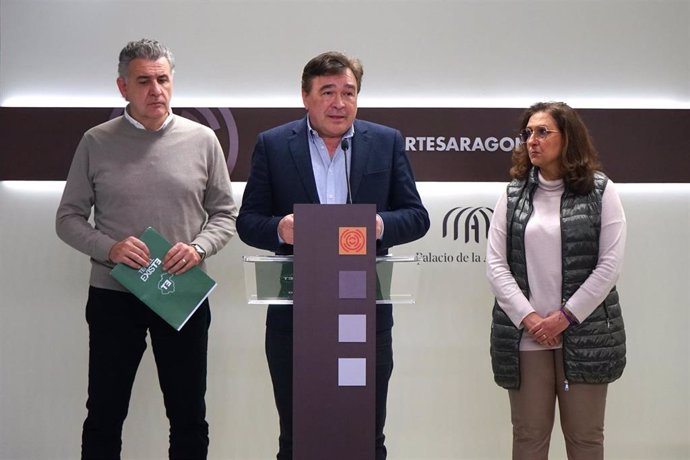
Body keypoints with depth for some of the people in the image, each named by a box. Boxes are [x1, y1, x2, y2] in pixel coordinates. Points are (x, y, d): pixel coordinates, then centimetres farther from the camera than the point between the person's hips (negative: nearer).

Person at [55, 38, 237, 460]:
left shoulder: (202, 140, 2)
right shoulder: (97, 142, 1)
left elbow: (225, 214, 6)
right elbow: (69, 218, 3)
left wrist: (199, 249, -13)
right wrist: (108, 249, -15)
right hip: (113, 295, 0)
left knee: (189, 416, 9)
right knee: (104, 414, 8)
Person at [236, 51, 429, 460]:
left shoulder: (388, 143, 6)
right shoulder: (273, 145, 4)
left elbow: (417, 217, 5)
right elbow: (248, 221, 3)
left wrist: (381, 225, -16)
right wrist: (278, 229, -19)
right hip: (294, 315, 0)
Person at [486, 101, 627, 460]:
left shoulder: (600, 191, 2)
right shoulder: (513, 194, 8)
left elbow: (610, 264, -4)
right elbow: (495, 264, 2)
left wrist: (565, 317, -10)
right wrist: (528, 318, -10)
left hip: (585, 334, -2)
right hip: (525, 335, 2)